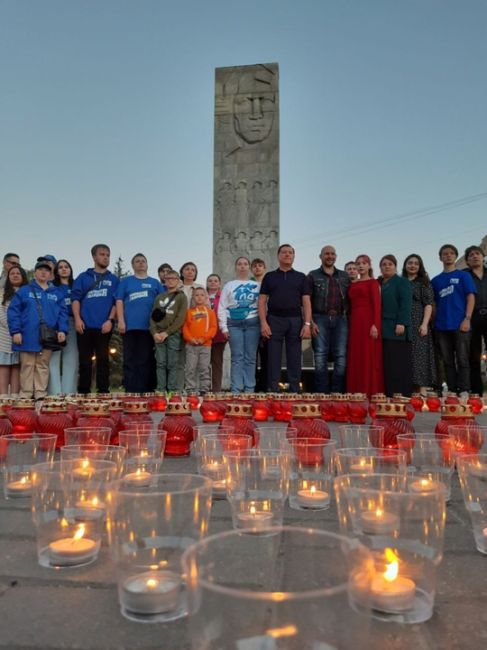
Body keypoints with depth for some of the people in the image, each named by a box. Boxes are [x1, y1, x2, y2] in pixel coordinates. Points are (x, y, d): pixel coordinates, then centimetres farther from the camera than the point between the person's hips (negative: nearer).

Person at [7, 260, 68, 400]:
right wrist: (15, 331, -10)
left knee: (43, 366, 8)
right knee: (27, 366, 3)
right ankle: (26, 395, 9)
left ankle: (41, 394, 12)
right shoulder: (24, 290, 5)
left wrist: (62, 330, -6)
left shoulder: (56, 293, 12)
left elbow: (62, 313, 8)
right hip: (28, 336, -2)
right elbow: (13, 311, 0)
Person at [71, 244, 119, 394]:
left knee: (103, 359, 2)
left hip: (103, 326, 0)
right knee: (85, 360, 4)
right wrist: (77, 319, -8)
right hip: (85, 326, 0)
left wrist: (110, 320, -8)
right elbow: (75, 298, 5)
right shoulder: (83, 277, 12)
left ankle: (103, 391, 6)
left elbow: (116, 302, 6)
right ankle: (83, 392, 10)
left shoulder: (113, 279, 12)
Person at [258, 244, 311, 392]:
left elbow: (306, 302, 6)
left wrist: (307, 324, -5)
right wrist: (263, 323, -6)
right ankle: (273, 391, 5)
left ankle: (294, 391, 9)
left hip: (295, 320, 1)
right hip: (274, 320, 0)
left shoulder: (301, 277, 12)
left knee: (294, 359, 3)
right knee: (273, 359, 0)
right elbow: (262, 301, 6)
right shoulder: (269, 276, 11)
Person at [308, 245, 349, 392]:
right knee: (320, 358, -3)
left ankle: (338, 394, 6)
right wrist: (310, 322, -9)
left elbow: (350, 299, 15)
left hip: (340, 319, 3)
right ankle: (321, 394, 2)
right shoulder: (313, 276, 7)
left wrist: (349, 319, 5)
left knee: (341, 358, -1)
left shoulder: (344, 276, 16)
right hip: (320, 319, -3)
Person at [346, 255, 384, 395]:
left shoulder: (373, 282, 1)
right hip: (354, 323, 6)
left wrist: (375, 325, -19)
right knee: (355, 359, 5)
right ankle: (356, 393, 10)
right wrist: (349, 324, 8)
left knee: (369, 358, -5)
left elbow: (377, 304, -8)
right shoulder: (352, 285, 18)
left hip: (368, 322, -6)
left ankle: (371, 393, -2)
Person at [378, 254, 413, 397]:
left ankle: (403, 395, -6)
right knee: (386, 364, 3)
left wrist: (402, 323, -18)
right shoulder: (378, 284, 21)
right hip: (383, 330, 6)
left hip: (397, 329, -6)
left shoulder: (402, 282, 3)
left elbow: (406, 304, -8)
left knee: (399, 363, -8)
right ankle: (389, 394, 6)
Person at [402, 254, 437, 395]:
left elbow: (428, 304, -1)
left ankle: (422, 390, -9)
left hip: (418, 325, -3)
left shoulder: (424, 283, 8)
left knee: (419, 355, -7)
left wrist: (425, 324, -14)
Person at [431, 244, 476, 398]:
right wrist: (433, 322, 6)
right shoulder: (435, 280, 15)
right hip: (441, 326, 4)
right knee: (447, 360, 6)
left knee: (462, 359, -2)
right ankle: (451, 390, 13)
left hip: (460, 324, -3)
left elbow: (471, 297, -1)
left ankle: (464, 391, 1)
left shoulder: (463, 275, 6)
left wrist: (467, 319, -12)